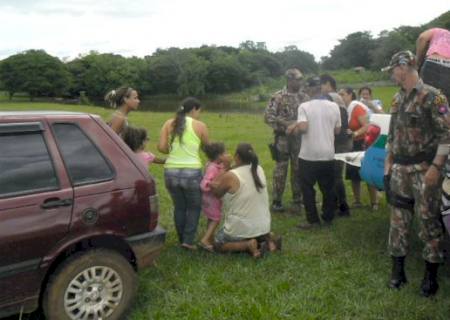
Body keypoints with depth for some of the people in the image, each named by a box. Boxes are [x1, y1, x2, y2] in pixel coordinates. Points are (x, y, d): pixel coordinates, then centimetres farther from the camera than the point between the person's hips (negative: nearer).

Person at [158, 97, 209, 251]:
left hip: (171, 171, 4)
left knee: (179, 207, 18)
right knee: (194, 207, 14)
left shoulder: (169, 124, 7)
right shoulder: (199, 125, 0)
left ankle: (182, 239, 26)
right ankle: (188, 240, 7)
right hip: (191, 172, -3)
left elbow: (161, 147, -1)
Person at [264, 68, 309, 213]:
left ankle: (297, 201, 18)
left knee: (298, 170, 8)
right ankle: (276, 201, 10)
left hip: (300, 138, 4)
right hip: (283, 138, -3)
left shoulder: (305, 97, 9)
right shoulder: (278, 97, -3)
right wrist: (284, 124, -16)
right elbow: (268, 116, -7)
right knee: (280, 169, 0)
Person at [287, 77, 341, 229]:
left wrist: (294, 126, -3)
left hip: (309, 155, -3)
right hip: (328, 155, 4)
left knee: (308, 189, 8)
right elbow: (337, 130, 7)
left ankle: (313, 220, 10)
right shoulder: (334, 106, 1)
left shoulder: (304, 106, -11)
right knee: (328, 188, 15)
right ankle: (328, 218, 24)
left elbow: (303, 128, -23)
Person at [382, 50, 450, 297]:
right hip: (399, 168, 7)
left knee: (428, 220, 2)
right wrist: (388, 161, 13)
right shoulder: (397, 99, 12)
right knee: (398, 219, 9)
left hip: (424, 169, -6)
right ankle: (397, 270, 20)